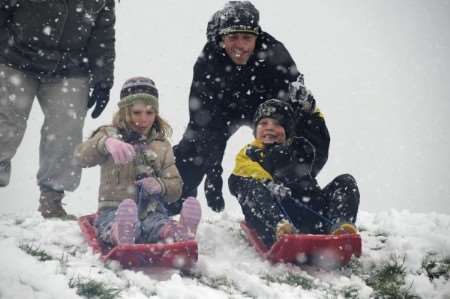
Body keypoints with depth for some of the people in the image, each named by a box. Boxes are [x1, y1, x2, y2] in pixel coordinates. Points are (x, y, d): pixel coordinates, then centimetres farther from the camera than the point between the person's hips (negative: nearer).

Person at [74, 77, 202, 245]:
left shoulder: (162, 146, 19)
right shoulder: (110, 135, 10)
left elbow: (175, 188, 16)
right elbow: (81, 156, -11)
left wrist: (160, 185, -10)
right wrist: (106, 143, -33)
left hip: (151, 212, 2)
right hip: (114, 210, -2)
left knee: (158, 223, -35)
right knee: (114, 222, -39)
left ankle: (179, 233, -68)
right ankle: (121, 233, -74)